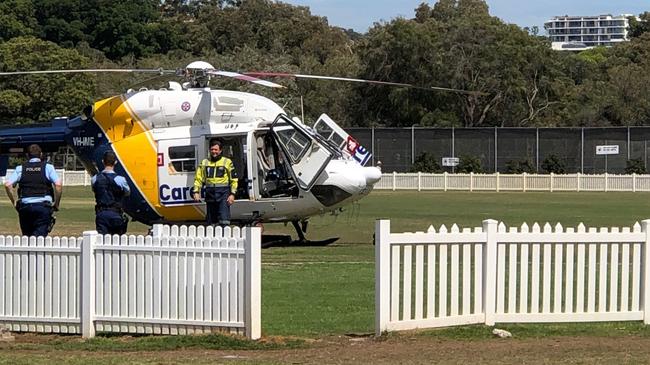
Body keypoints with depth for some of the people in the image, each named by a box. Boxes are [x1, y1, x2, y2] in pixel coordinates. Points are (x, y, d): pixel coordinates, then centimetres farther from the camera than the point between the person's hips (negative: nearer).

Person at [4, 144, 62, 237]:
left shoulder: (20, 168, 10)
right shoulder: (48, 167, 5)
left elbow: (7, 185, -1)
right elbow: (58, 185, -7)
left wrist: (14, 202, 8)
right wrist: (56, 204, 3)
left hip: (25, 206, 2)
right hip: (44, 206, -2)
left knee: (26, 236, 14)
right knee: (40, 235, -8)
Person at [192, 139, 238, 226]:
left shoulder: (227, 162, 4)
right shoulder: (205, 163, 13)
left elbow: (234, 179, 4)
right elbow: (198, 178, 13)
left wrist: (232, 194, -4)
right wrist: (196, 191, 1)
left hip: (223, 193, -4)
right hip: (210, 193, 4)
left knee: (224, 221, -14)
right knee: (210, 221, 8)